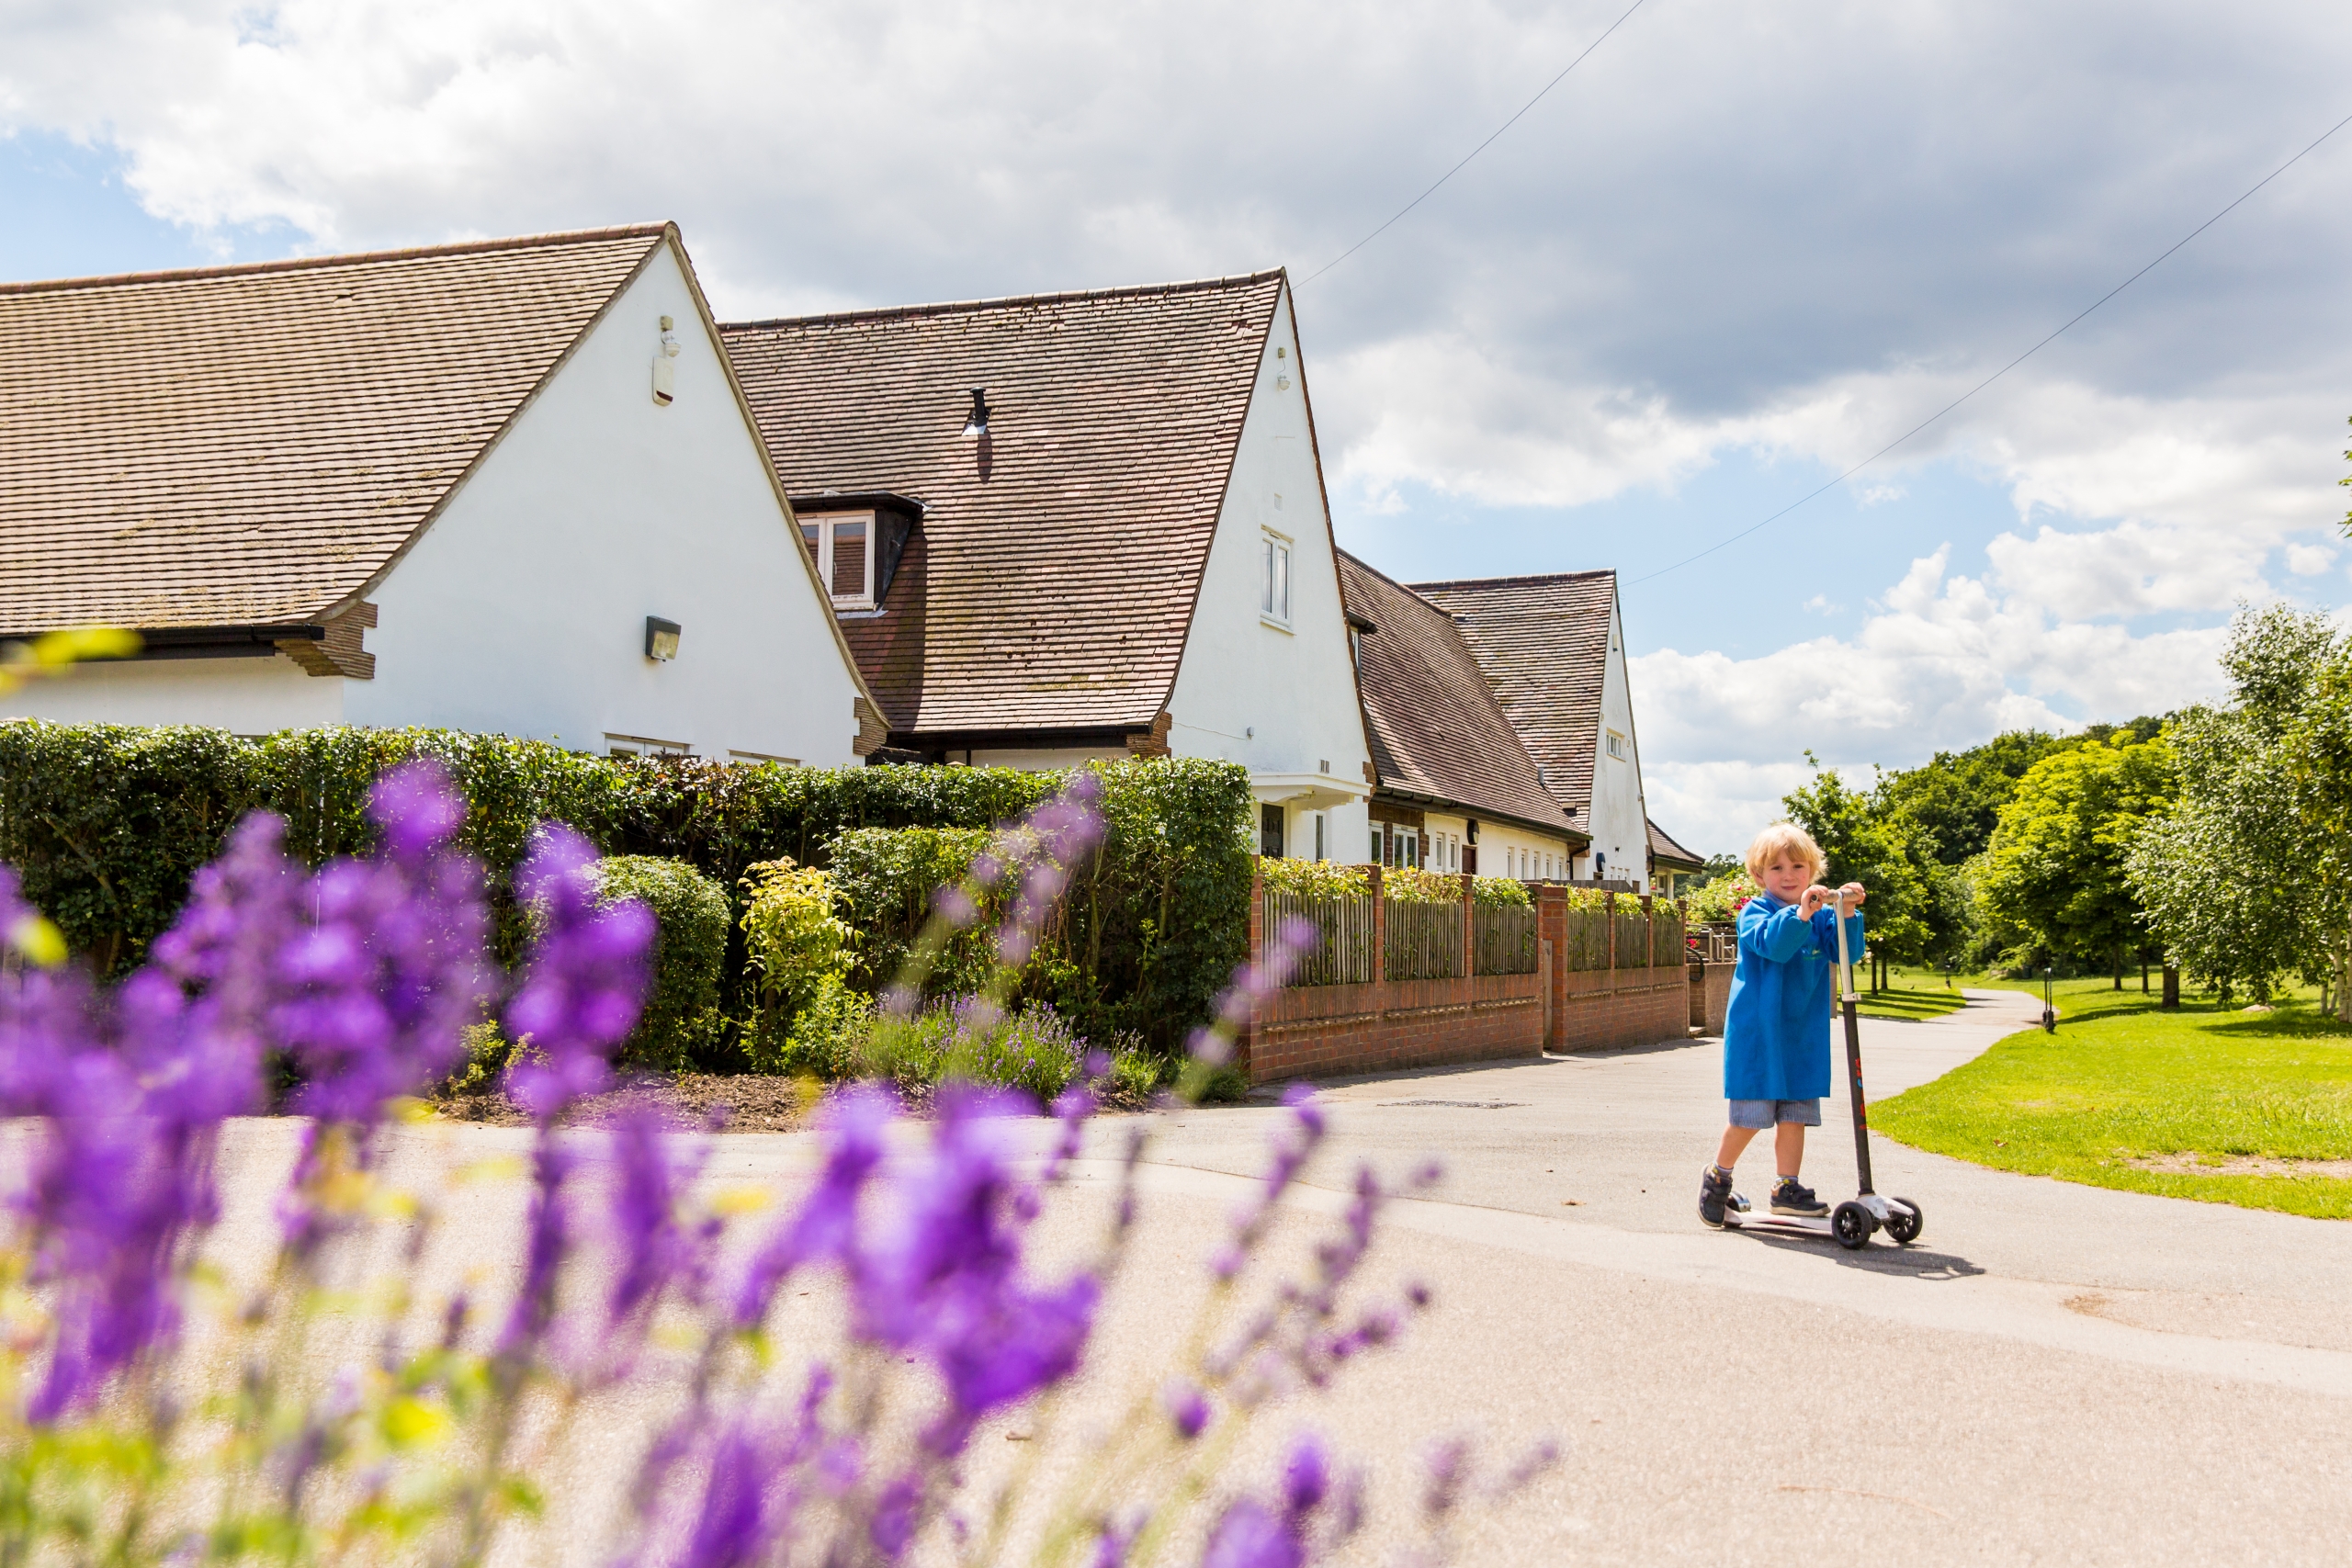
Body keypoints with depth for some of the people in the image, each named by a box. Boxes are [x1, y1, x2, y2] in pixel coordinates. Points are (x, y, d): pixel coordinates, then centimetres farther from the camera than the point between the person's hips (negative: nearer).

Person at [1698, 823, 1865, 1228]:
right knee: (1751, 1114, -2)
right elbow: (1773, 944, -26)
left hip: (1803, 1034, 4)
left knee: (1795, 1114, 6)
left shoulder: (1822, 917, 6)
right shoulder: (1754, 913, -6)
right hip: (1757, 1031, -4)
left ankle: (1788, 1189, 17)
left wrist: (1849, 915, -25)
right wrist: (1800, 913, -42)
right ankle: (1717, 1177, 18)